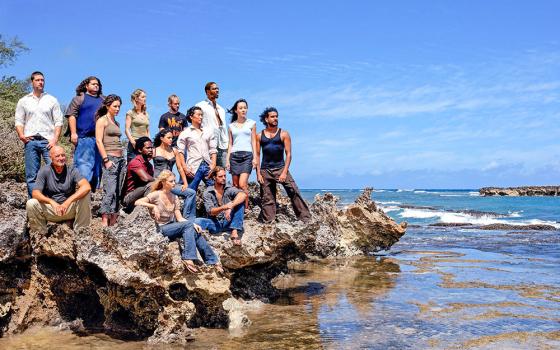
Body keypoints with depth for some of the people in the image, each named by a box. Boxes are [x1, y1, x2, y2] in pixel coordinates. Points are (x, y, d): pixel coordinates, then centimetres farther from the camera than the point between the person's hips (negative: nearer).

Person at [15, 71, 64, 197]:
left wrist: (55, 139, -6)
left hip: (48, 141, -1)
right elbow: (19, 121, 11)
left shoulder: (52, 100, 11)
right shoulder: (23, 101, 15)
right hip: (30, 141, 1)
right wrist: (21, 135, -8)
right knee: (31, 176, 2)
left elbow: (58, 122, 6)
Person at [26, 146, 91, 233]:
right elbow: (35, 193, -14)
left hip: (70, 209, 0)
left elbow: (87, 186, -23)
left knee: (85, 195, -25)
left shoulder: (72, 170, -6)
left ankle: (80, 232, -14)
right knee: (31, 204, -26)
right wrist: (52, 202, -33)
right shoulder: (44, 171, -5)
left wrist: (68, 202, -35)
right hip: (50, 208, 0)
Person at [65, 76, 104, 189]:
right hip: (84, 137, -5)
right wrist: (73, 133, -12)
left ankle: (93, 190, 8)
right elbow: (72, 115, -2)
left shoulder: (102, 100, 23)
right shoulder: (79, 98, 7)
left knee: (97, 166, 4)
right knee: (83, 165, -10)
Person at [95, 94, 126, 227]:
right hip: (110, 158, -8)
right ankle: (104, 223, -16)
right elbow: (99, 141, -8)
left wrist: (123, 161, 15)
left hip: (120, 158, 8)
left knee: (118, 192, 3)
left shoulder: (116, 123, 21)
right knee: (110, 191, -15)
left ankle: (113, 222, 4)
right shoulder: (102, 120, -1)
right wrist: (106, 160, -15)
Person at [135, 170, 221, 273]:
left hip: (173, 226, 6)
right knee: (188, 225, -27)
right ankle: (188, 258, -28)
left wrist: (193, 224, -13)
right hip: (161, 229, -6)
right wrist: (153, 206, -30)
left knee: (195, 231, -22)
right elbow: (137, 202, -20)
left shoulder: (174, 197, 9)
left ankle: (212, 260, -18)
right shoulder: (156, 195, -8)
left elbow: (180, 218, 3)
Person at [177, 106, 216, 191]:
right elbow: (180, 151, 1)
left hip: (208, 165, 3)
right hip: (193, 167, -3)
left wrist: (213, 165, 0)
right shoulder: (185, 133, 5)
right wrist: (185, 167, -8)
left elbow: (213, 149, 11)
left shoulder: (209, 131, 15)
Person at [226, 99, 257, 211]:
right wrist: (227, 160, 8)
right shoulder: (231, 126, 14)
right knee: (235, 185, 1)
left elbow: (254, 141, 6)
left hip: (247, 155, -3)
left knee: (242, 184, -16)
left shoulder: (251, 123, 9)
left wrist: (255, 157, -3)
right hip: (234, 155, 3)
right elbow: (230, 144, 14)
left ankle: (246, 208, -8)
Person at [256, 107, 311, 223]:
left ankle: (305, 218, -12)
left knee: (294, 192, -14)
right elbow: (257, 155, 7)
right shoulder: (260, 136, 7)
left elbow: (288, 154, -2)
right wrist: (258, 173, -1)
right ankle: (268, 221, 15)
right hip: (265, 170, 2)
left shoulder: (284, 134, 1)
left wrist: (284, 172, -11)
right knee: (267, 199, 6)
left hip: (280, 168, -2)